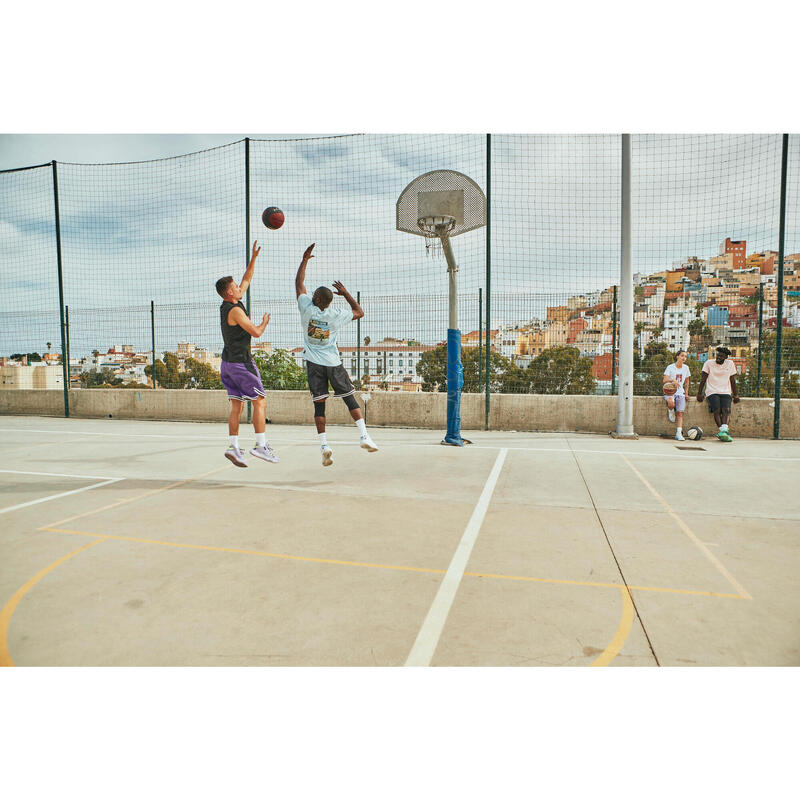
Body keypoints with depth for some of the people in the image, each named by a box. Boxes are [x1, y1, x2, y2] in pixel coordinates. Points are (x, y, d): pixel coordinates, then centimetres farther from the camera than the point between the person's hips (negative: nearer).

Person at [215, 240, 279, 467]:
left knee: (237, 405, 7)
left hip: (228, 362, 9)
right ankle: (261, 445, -6)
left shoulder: (227, 305, 13)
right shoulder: (235, 310, -14)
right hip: (240, 362, -9)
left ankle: (233, 446, 4)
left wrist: (254, 257, 23)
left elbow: (247, 280, 23)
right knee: (260, 401, -4)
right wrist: (265, 322, 3)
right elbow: (256, 332, -17)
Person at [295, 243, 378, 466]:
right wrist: (346, 293, 13)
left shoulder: (307, 308, -8)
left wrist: (305, 260, 16)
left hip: (314, 363, 1)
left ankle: (324, 444, -6)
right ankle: (364, 436, 0)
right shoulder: (336, 315, -8)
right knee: (349, 399, 7)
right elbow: (359, 312, 11)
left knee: (319, 404, 2)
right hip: (333, 363, 0)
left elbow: (299, 283, 8)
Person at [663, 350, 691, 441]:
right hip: (670, 392, -3)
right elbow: (665, 380, -12)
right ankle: (670, 411, -2)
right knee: (671, 403, -37)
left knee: (680, 413, -12)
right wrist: (673, 380, -31)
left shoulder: (686, 368, 11)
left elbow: (687, 382, 22)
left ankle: (679, 433, -13)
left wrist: (686, 393, 13)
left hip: (680, 393, 3)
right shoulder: (670, 367, -2)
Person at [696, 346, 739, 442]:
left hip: (725, 392, 2)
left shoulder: (730, 364, 13)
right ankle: (724, 432, -32)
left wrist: (735, 394, 14)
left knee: (726, 410, -25)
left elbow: (732, 380, 18)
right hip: (712, 392, -2)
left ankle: (723, 431, -42)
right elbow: (703, 379, 5)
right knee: (717, 410, -25)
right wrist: (699, 393, -1)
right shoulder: (709, 363, 6)